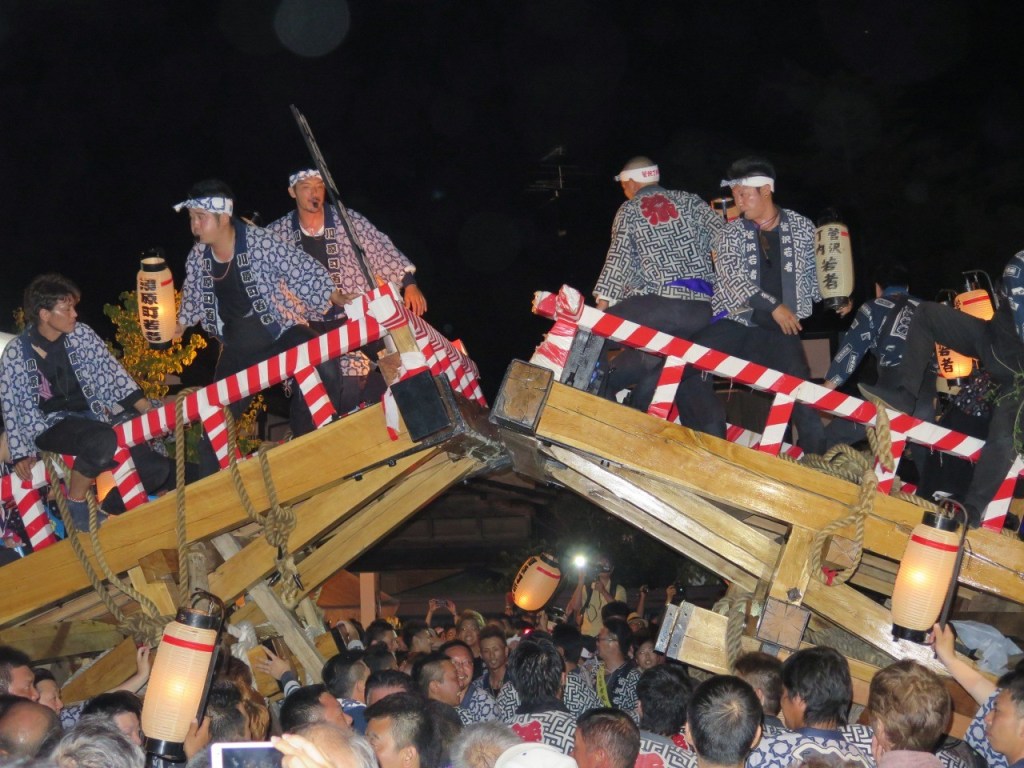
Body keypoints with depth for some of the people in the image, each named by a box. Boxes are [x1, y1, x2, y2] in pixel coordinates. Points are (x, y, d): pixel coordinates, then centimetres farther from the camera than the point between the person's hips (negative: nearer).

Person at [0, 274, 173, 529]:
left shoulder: (82, 334, 1)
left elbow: (111, 372, 3)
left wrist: (148, 410, -5)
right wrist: (22, 454, -11)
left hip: (94, 414, 5)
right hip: (51, 425, -4)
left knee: (157, 469, -13)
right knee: (102, 439, -38)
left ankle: (114, 500, 16)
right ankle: (76, 501, -14)